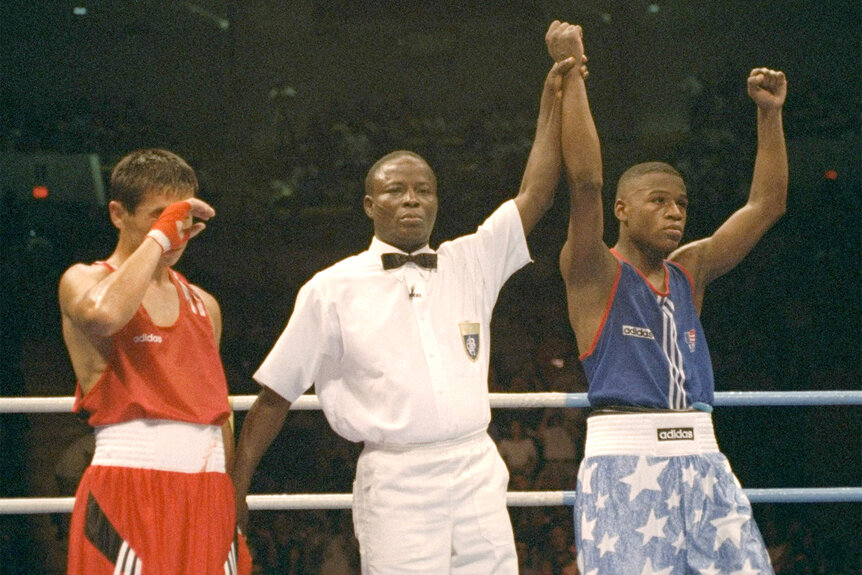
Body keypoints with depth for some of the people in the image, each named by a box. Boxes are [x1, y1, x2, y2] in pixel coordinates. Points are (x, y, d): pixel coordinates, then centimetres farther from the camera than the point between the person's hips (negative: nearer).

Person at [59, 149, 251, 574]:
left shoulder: (203, 306, 20)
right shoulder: (83, 281, 2)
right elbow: (105, 314, -24)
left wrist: (234, 517, 18)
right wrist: (159, 236, -13)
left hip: (207, 499, 6)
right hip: (126, 491, -6)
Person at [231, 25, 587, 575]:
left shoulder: (470, 264, 14)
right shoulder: (332, 290, 5)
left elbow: (535, 194, 10)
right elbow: (275, 396, 8)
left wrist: (555, 95, 2)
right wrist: (236, 489, 3)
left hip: (477, 473, 3)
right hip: (395, 484, -3)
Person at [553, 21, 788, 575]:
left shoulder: (690, 271, 18)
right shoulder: (595, 274, 1)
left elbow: (766, 205, 18)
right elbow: (585, 181, -14)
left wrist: (770, 114, 12)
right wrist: (571, 76, -15)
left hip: (702, 464, 6)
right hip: (624, 463, -6)